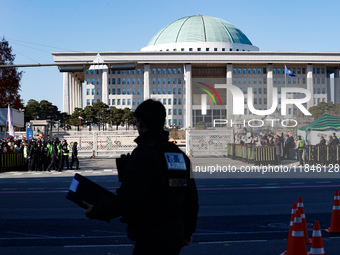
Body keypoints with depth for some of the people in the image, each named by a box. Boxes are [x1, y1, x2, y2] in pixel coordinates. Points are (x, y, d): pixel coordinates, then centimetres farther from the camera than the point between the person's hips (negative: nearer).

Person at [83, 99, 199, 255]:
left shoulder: (143, 154, -17)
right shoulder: (180, 155, 7)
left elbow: (127, 200, -23)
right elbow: (191, 199, 12)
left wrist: (96, 211, -8)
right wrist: (188, 232, 24)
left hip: (151, 241, -8)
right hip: (175, 239, 8)